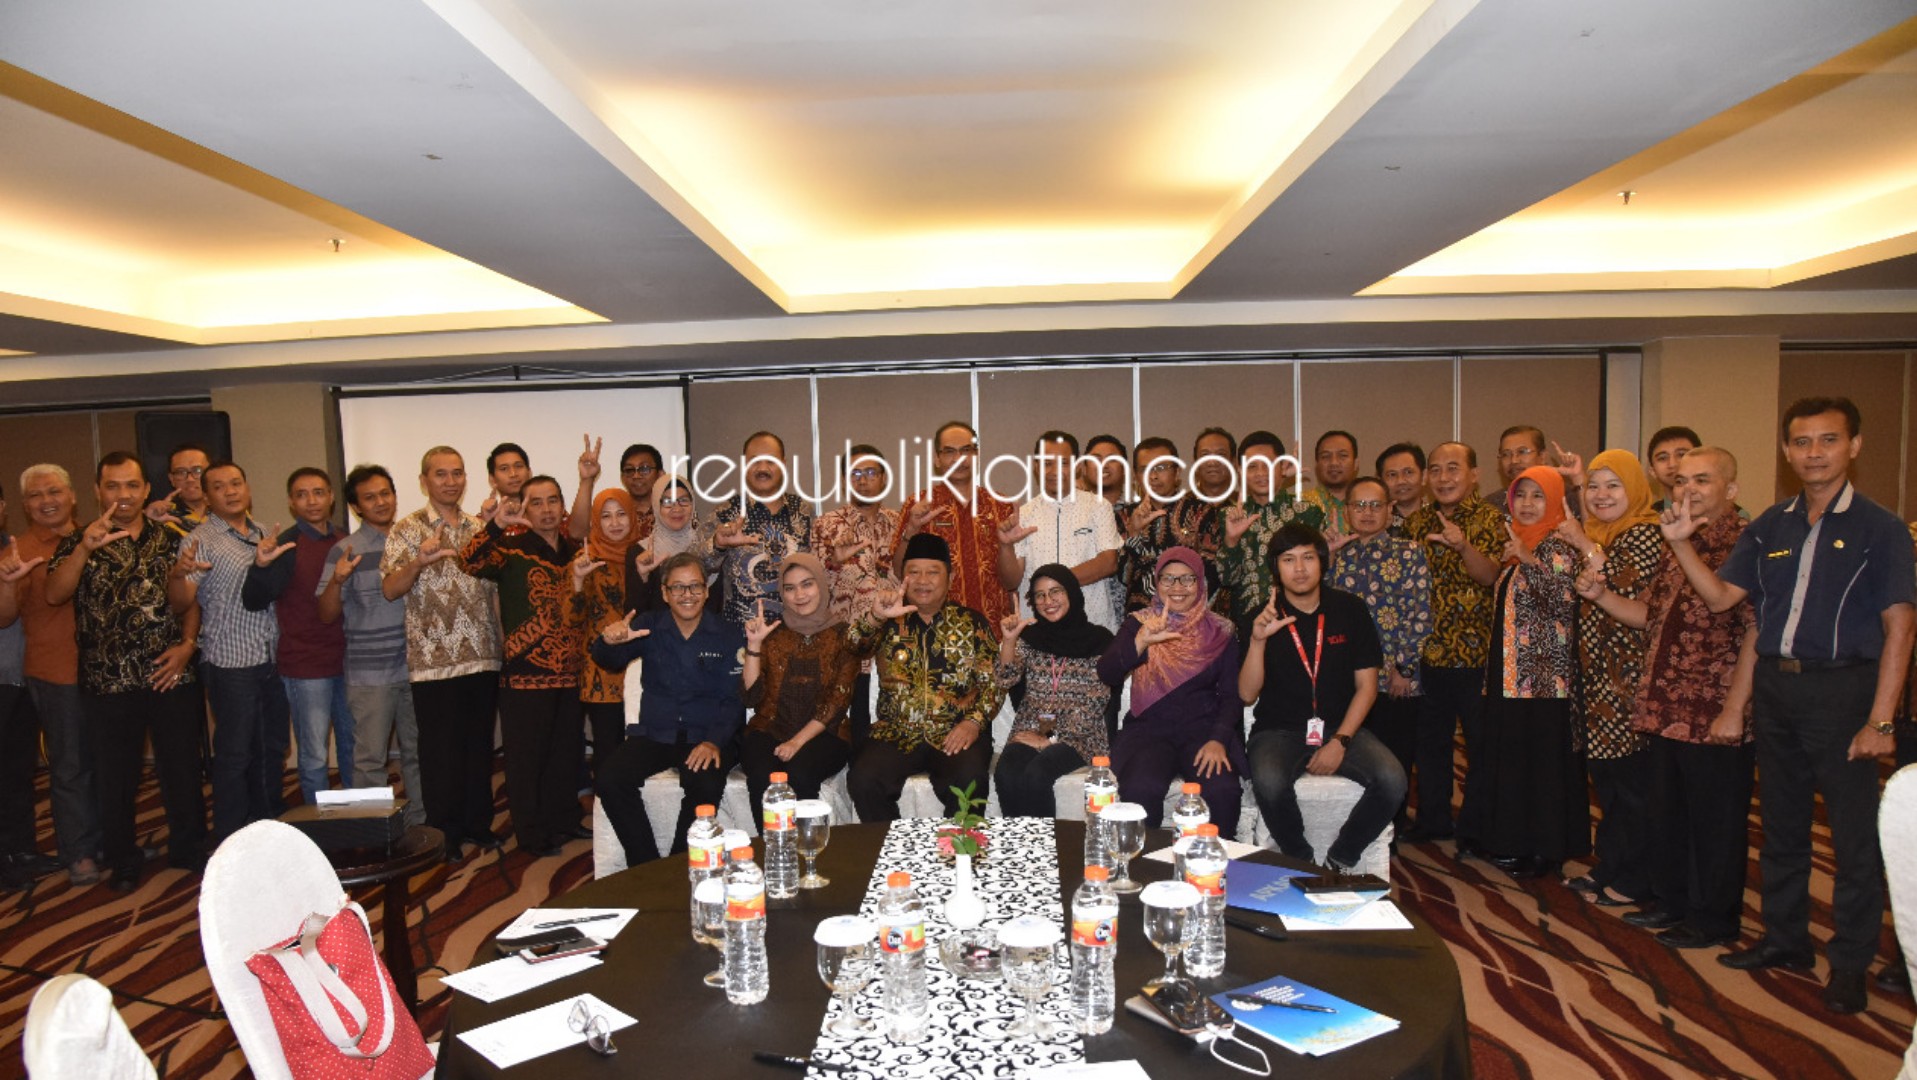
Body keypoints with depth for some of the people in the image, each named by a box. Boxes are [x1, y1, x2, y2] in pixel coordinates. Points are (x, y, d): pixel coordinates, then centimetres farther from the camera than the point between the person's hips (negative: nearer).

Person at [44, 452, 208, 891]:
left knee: (183, 768, 9)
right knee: (115, 776, 9)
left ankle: (189, 849, 25)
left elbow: (191, 600, 10)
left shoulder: (169, 539, 7)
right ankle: (123, 861, 25)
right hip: (108, 682, -1)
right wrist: (85, 548, -27)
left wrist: (186, 645, -5)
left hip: (171, 677, 1)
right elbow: (54, 595, -13)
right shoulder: (78, 542, 2)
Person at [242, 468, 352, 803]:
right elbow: (254, 602, -17)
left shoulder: (345, 541, 7)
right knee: (314, 757, 1)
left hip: (347, 661, 5)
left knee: (354, 748, 15)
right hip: (305, 668, -5)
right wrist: (261, 565, -34)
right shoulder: (287, 546, -8)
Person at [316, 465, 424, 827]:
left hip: (415, 668, 4)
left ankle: (419, 824, 22)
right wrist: (336, 580, -22)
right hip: (370, 672, -4)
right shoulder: (346, 550, -3)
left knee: (418, 753, 11)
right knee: (370, 759, -1)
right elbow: (327, 615, -4)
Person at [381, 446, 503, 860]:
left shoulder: (480, 527, 13)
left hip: (482, 655, 4)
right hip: (434, 660, -4)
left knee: (480, 744, 10)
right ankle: (444, 832, 14)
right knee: (441, 748, 3)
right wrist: (418, 562, -25)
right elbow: (389, 590, -10)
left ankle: (478, 823, 23)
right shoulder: (407, 529, -1)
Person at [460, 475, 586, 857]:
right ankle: (532, 836, 15)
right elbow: (470, 561, -25)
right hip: (526, 675, -5)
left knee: (566, 753, 15)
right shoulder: (511, 549, -6)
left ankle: (564, 821, 30)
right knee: (527, 757, 3)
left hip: (568, 673, 6)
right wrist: (495, 525, -39)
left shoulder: (574, 549, 11)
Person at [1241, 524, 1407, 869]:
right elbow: (1247, 695, -6)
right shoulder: (1262, 617, -1)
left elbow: (1366, 685, 3)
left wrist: (1340, 741, -10)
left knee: (1392, 780, -25)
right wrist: (1258, 640, -22)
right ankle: (1302, 862, -5)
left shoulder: (1350, 610, 4)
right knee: (1269, 783, -34)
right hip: (1279, 730, -2)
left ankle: (1339, 860, -2)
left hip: (1341, 727, 2)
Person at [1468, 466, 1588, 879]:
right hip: (1510, 671, 9)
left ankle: (1547, 849, 8)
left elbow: (1565, 601, -24)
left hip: (1544, 673, -9)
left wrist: (1527, 560, -31)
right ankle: (1517, 841, 24)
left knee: (1543, 759, -2)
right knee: (1510, 756, 13)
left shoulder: (1557, 545, -10)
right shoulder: (1520, 542, 15)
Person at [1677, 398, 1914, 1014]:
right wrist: (1681, 543, -9)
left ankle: (1850, 963, 16)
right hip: (1774, 686, 5)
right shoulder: (1770, 527, 7)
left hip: (1842, 690, -5)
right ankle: (1785, 940, 29)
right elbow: (1720, 598, 5)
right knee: (1781, 822, 15)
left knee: (1854, 832, 2)